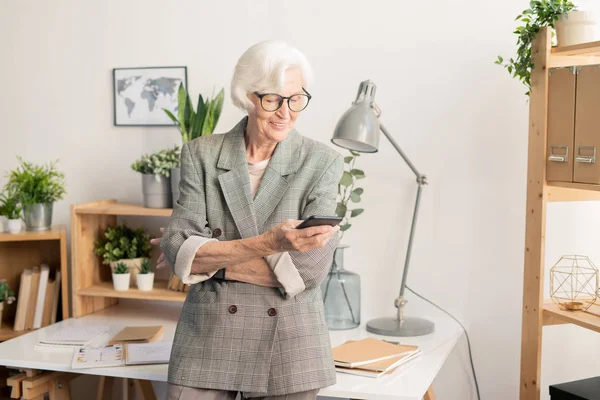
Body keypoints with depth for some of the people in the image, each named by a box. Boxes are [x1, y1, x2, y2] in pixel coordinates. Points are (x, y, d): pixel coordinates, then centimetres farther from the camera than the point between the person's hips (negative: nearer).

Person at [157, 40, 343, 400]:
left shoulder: (322, 162, -6)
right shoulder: (202, 154, -1)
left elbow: (311, 267, -13)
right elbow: (177, 250, -10)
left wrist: (208, 258, -12)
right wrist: (266, 243, -24)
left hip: (290, 345, 0)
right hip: (207, 341, 1)